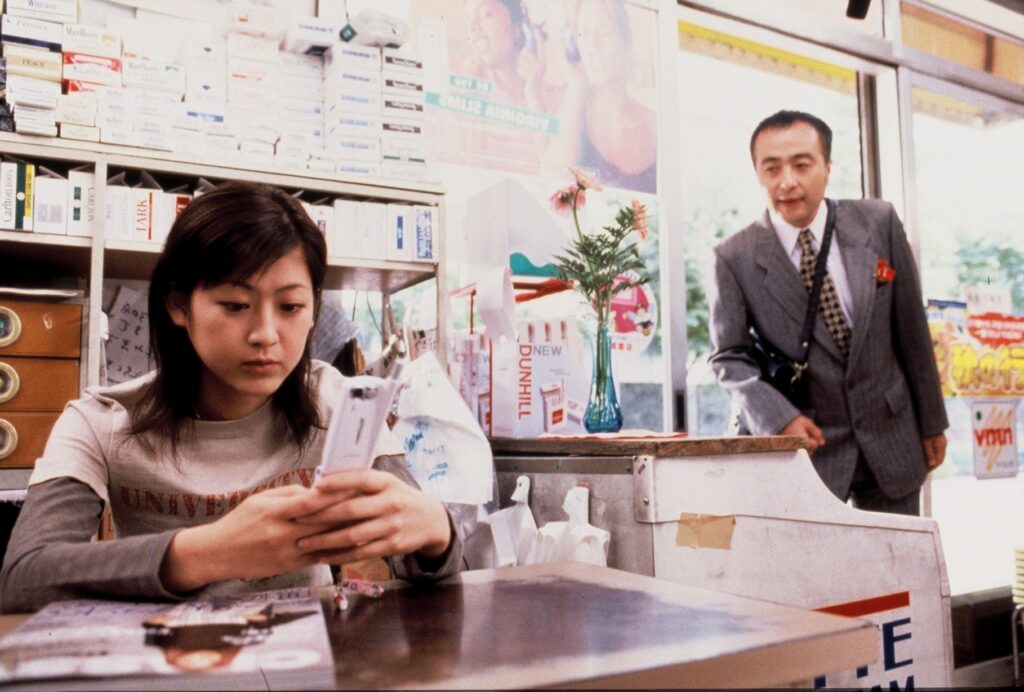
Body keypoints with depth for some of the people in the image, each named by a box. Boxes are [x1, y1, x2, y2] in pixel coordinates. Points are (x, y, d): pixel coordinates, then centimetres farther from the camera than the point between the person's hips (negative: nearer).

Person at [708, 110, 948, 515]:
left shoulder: (878, 222, -4)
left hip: (892, 438, 3)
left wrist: (931, 421, 8)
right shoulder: (735, 259, -11)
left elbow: (911, 327, 3)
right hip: (809, 441, -3)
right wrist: (779, 419, -21)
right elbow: (728, 356, -6)